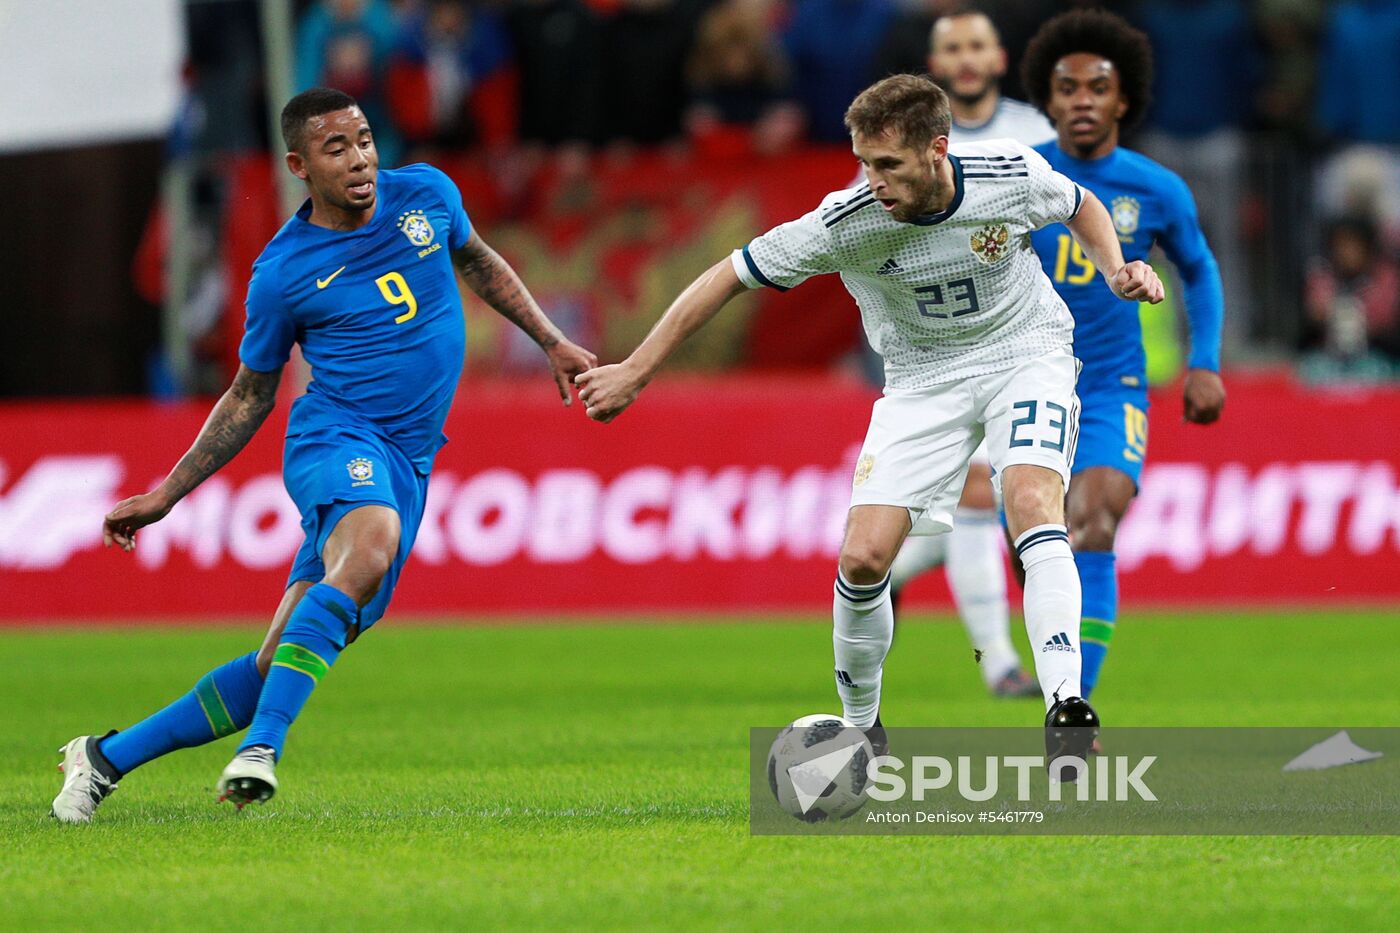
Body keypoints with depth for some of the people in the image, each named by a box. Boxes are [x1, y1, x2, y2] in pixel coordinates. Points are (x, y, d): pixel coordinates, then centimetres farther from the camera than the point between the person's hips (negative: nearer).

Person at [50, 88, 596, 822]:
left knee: (280, 667, -3)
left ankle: (108, 757, 8)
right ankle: (259, 752, -43)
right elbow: (248, 398, 10)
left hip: (406, 464, 4)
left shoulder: (427, 194, 7)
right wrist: (163, 497, 8)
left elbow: (478, 263, 29)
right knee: (372, 542, -39)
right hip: (334, 435, -4)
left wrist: (552, 342, 26)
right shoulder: (281, 272, -2)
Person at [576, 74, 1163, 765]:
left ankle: (1065, 712, -36)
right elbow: (728, 277, -14)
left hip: (1024, 353, -1)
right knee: (863, 559, -12)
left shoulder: (1013, 176, -20)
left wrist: (1116, 270, -12)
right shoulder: (846, 221, -24)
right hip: (921, 379, 1)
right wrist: (635, 372, -12)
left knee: (1031, 501, -30)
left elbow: (1080, 206, 6)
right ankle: (860, 729, 14)